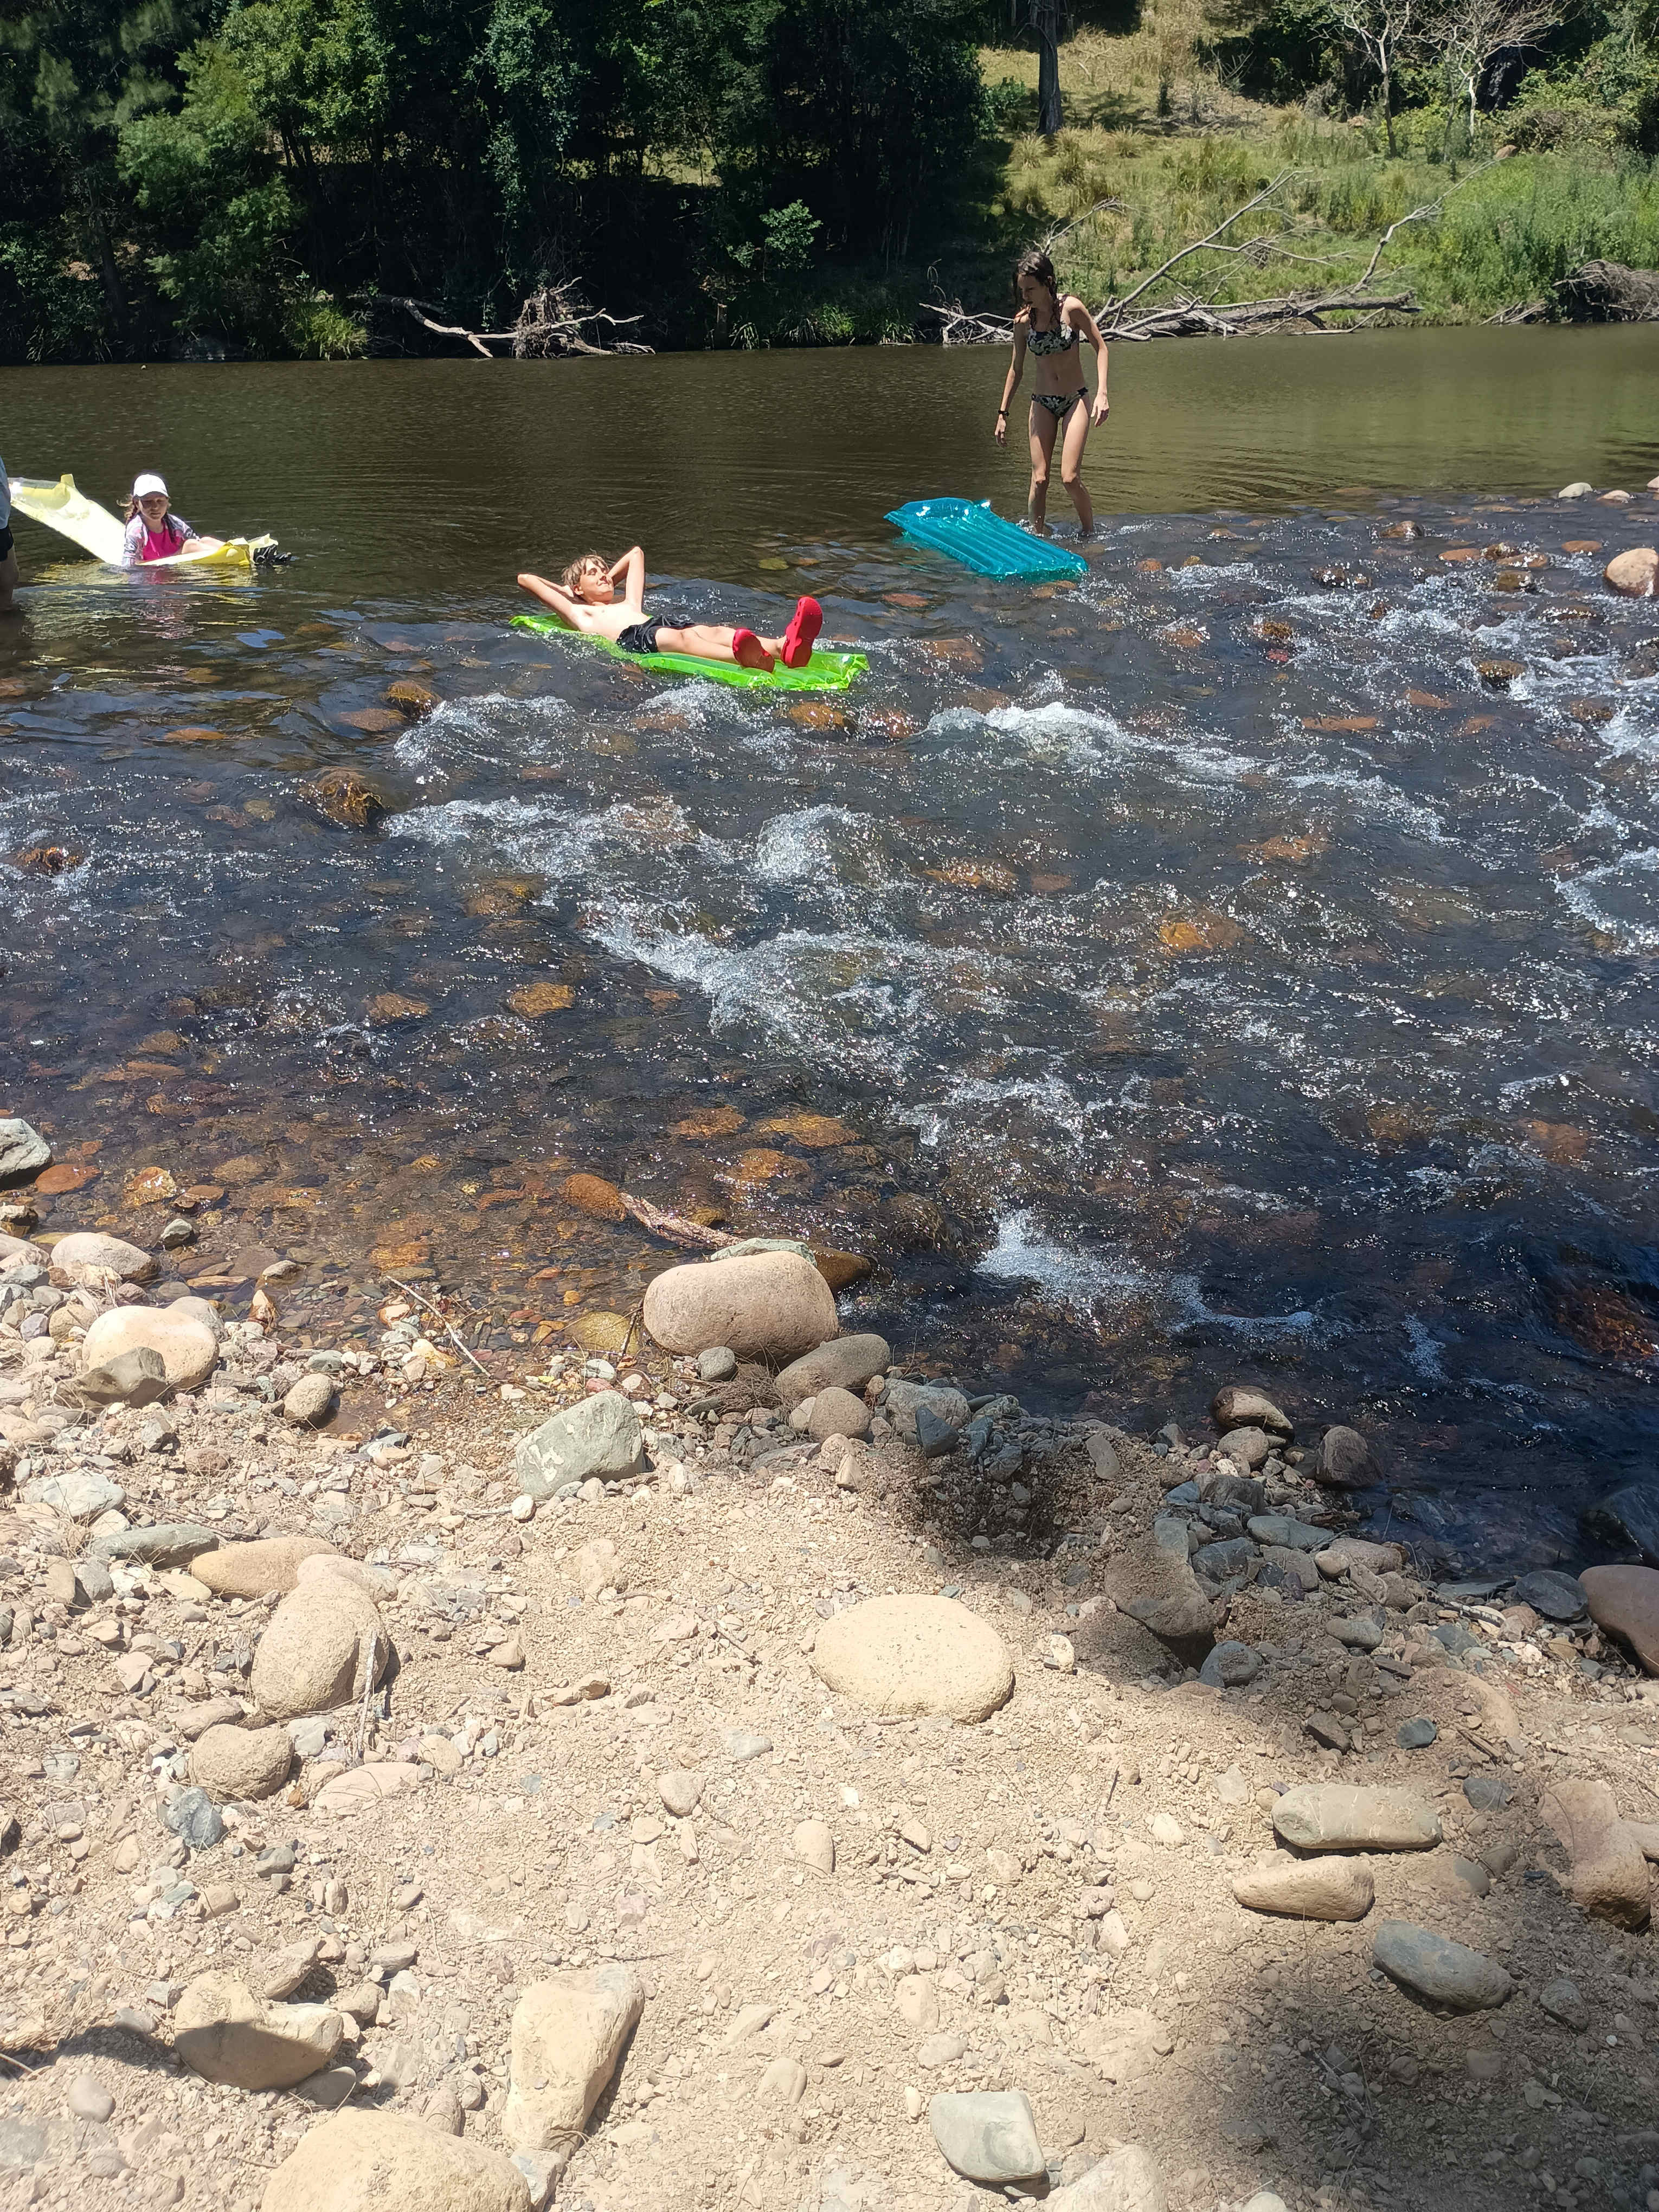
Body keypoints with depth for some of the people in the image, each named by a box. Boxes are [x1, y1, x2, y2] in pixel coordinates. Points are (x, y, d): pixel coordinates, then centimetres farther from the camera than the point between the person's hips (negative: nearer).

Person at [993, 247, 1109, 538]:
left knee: (1070, 477, -13)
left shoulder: (1071, 308, -11)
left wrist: (1102, 393, -14)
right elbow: (1016, 369, 9)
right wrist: (1003, 414, 10)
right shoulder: (1023, 321, -3)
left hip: (1076, 400, -3)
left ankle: (1089, 533, 9)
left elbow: (1100, 347, -3)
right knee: (1039, 479, -6)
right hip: (1042, 403, 3)